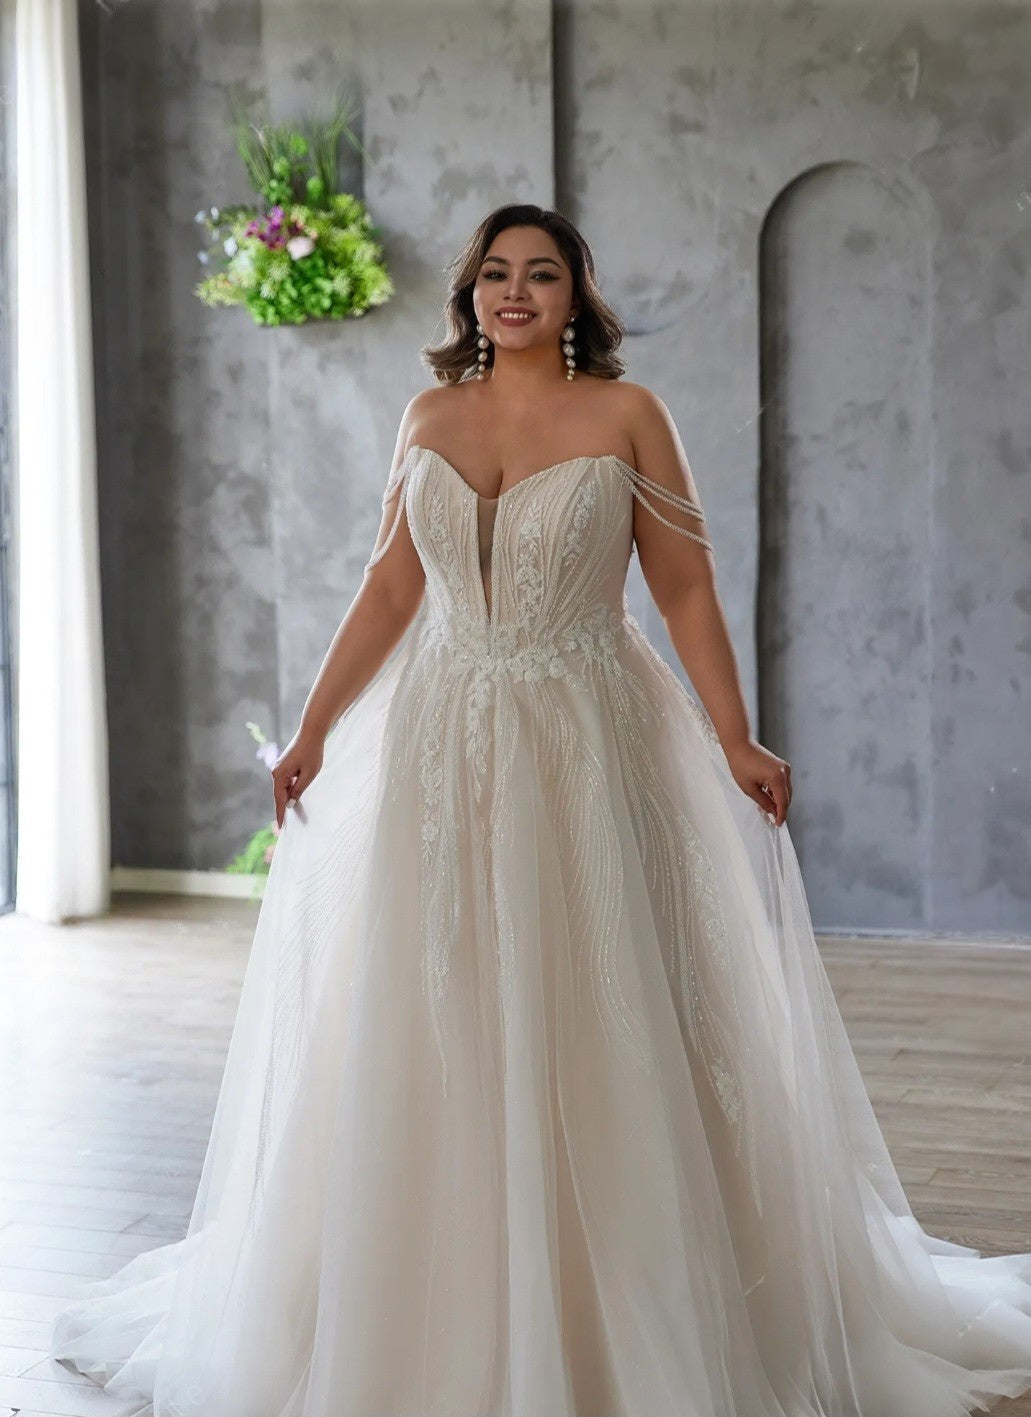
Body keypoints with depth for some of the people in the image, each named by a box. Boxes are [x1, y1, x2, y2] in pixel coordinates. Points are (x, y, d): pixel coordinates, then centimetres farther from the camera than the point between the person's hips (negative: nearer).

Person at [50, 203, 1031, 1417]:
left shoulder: (625, 416, 0)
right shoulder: (430, 418, 10)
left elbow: (686, 590, -3)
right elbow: (390, 588, 10)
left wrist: (736, 743, -11)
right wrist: (312, 732, 7)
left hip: (586, 752, -3)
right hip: (440, 748, 3)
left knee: (588, 1029, 0)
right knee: (434, 1032, 6)